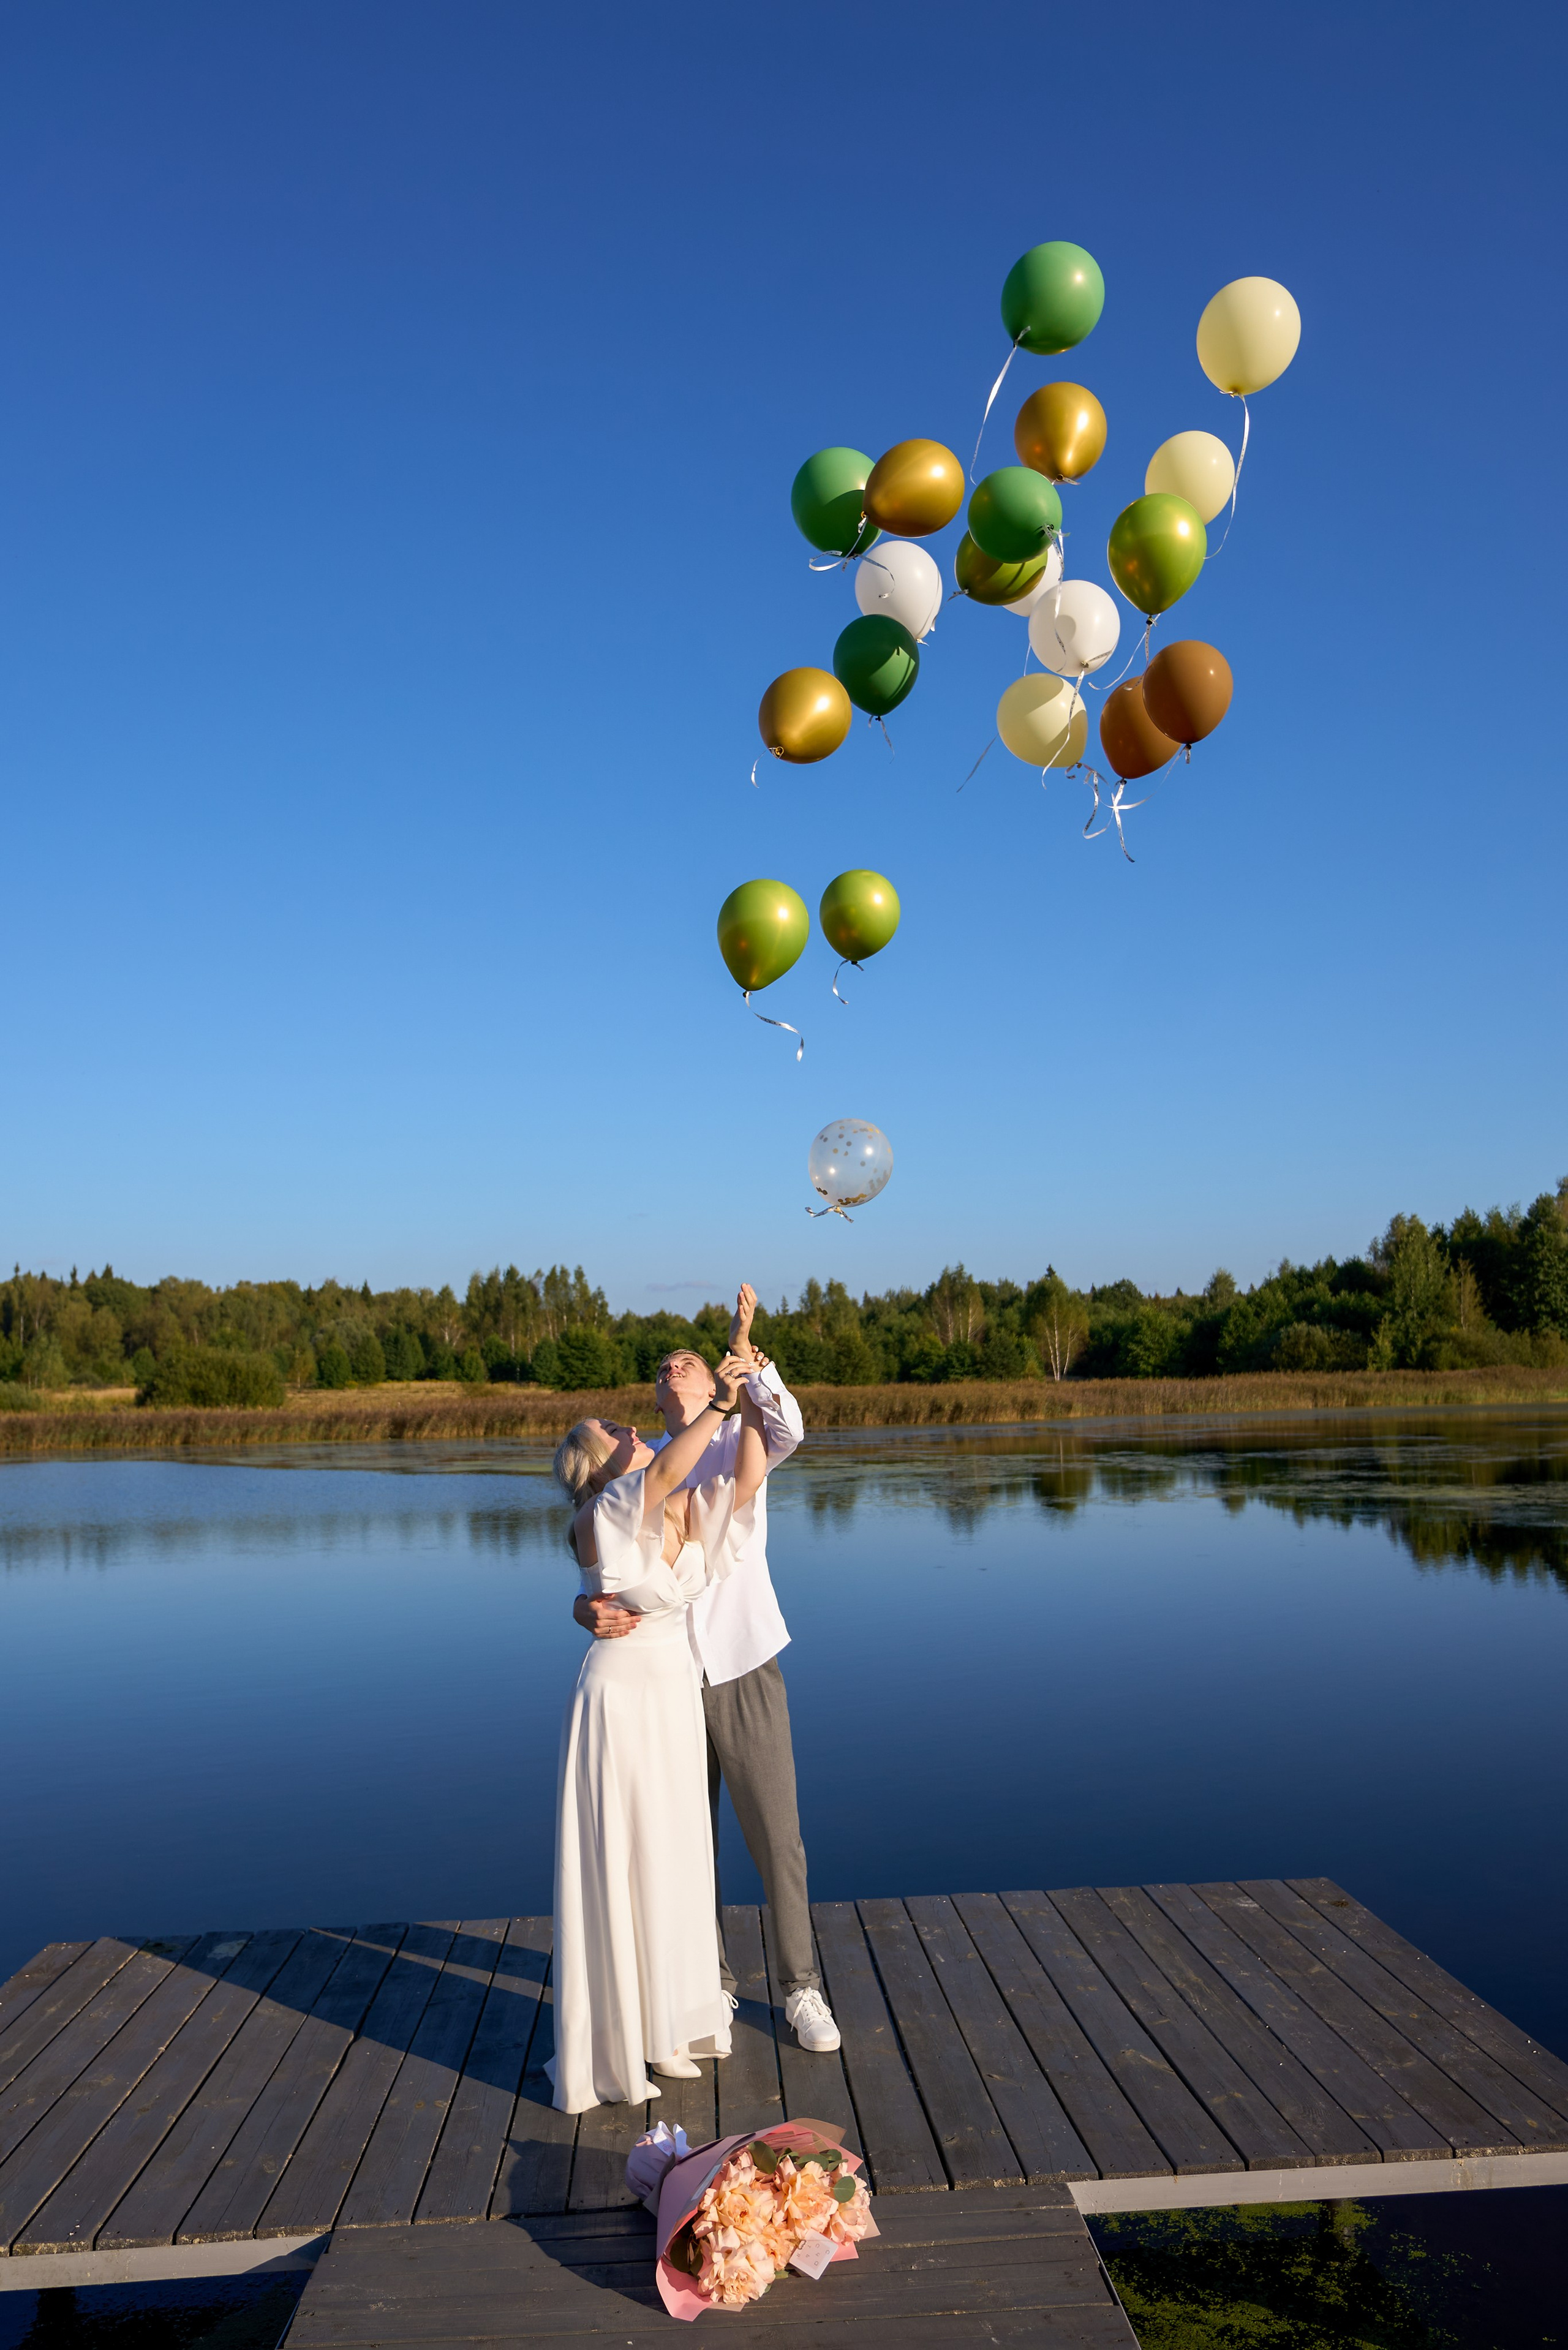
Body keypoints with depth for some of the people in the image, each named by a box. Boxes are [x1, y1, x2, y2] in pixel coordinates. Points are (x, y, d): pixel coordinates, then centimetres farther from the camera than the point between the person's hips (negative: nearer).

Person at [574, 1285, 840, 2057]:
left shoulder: (740, 1443, 1)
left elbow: (787, 1429, -24)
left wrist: (744, 1347, -34)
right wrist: (590, 1610, -24)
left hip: (743, 1673, -2)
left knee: (777, 1839, 2)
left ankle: (799, 1988, 20)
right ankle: (711, 1985, 30)